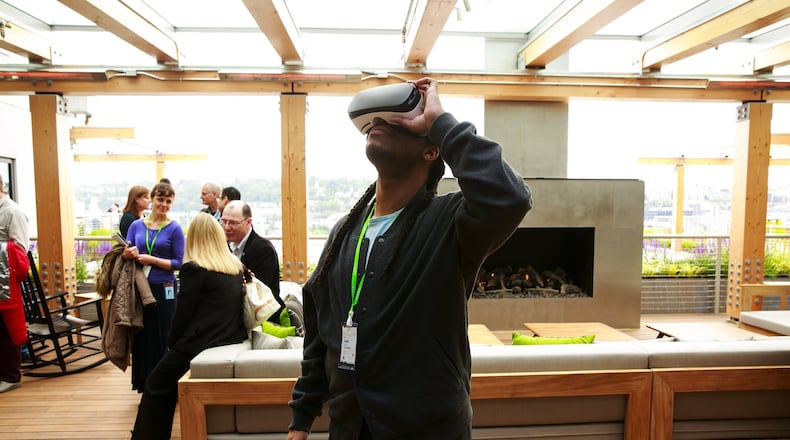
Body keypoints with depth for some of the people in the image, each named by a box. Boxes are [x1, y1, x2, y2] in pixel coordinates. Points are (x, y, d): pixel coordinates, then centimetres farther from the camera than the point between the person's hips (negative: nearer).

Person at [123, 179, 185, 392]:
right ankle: (144, 384, 24)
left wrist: (152, 260, -16)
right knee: (141, 335, 9)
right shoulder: (136, 225, 7)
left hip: (163, 290, -3)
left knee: (163, 338, 3)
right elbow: (125, 254, 9)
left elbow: (179, 262, -7)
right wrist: (127, 254, -13)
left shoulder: (174, 228, -4)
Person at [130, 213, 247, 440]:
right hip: (231, 340, 7)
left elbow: (183, 312, -8)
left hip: (201, 342, -7)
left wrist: (172, 342, 8)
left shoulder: (193, 268, -11)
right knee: (168, 385, 25)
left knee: (156, 386, 15)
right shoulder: (237, 267, 8)